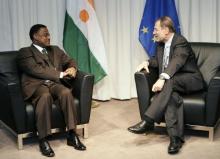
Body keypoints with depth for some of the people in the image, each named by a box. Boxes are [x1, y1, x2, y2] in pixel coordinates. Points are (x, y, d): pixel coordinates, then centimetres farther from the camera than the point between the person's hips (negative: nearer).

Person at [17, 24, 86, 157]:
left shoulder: (55, 50, 24)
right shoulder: (25, 52, 3)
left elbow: (70, 61, 23)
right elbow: (36, 70, -12)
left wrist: (72, 68, -3)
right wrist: (61, 74, -14)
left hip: (54, 83, 5)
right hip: (36, 85, -4)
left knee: (66, 92, -30)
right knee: (45, 96, -38)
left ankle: (72, 135, -26)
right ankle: (43, 140, -31)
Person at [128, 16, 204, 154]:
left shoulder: (180, 42, -13)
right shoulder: (160, 44, 12)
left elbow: (176, 62, -30)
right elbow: (157, 60, 29)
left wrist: (162, 78, -46)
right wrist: (147, 62, 5)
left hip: (190, 80, -6)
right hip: (171, 83, 6)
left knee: (169, 82, -37)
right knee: (172, 96, -31)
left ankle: (148, 121, -40)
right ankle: (176, 137, -38)